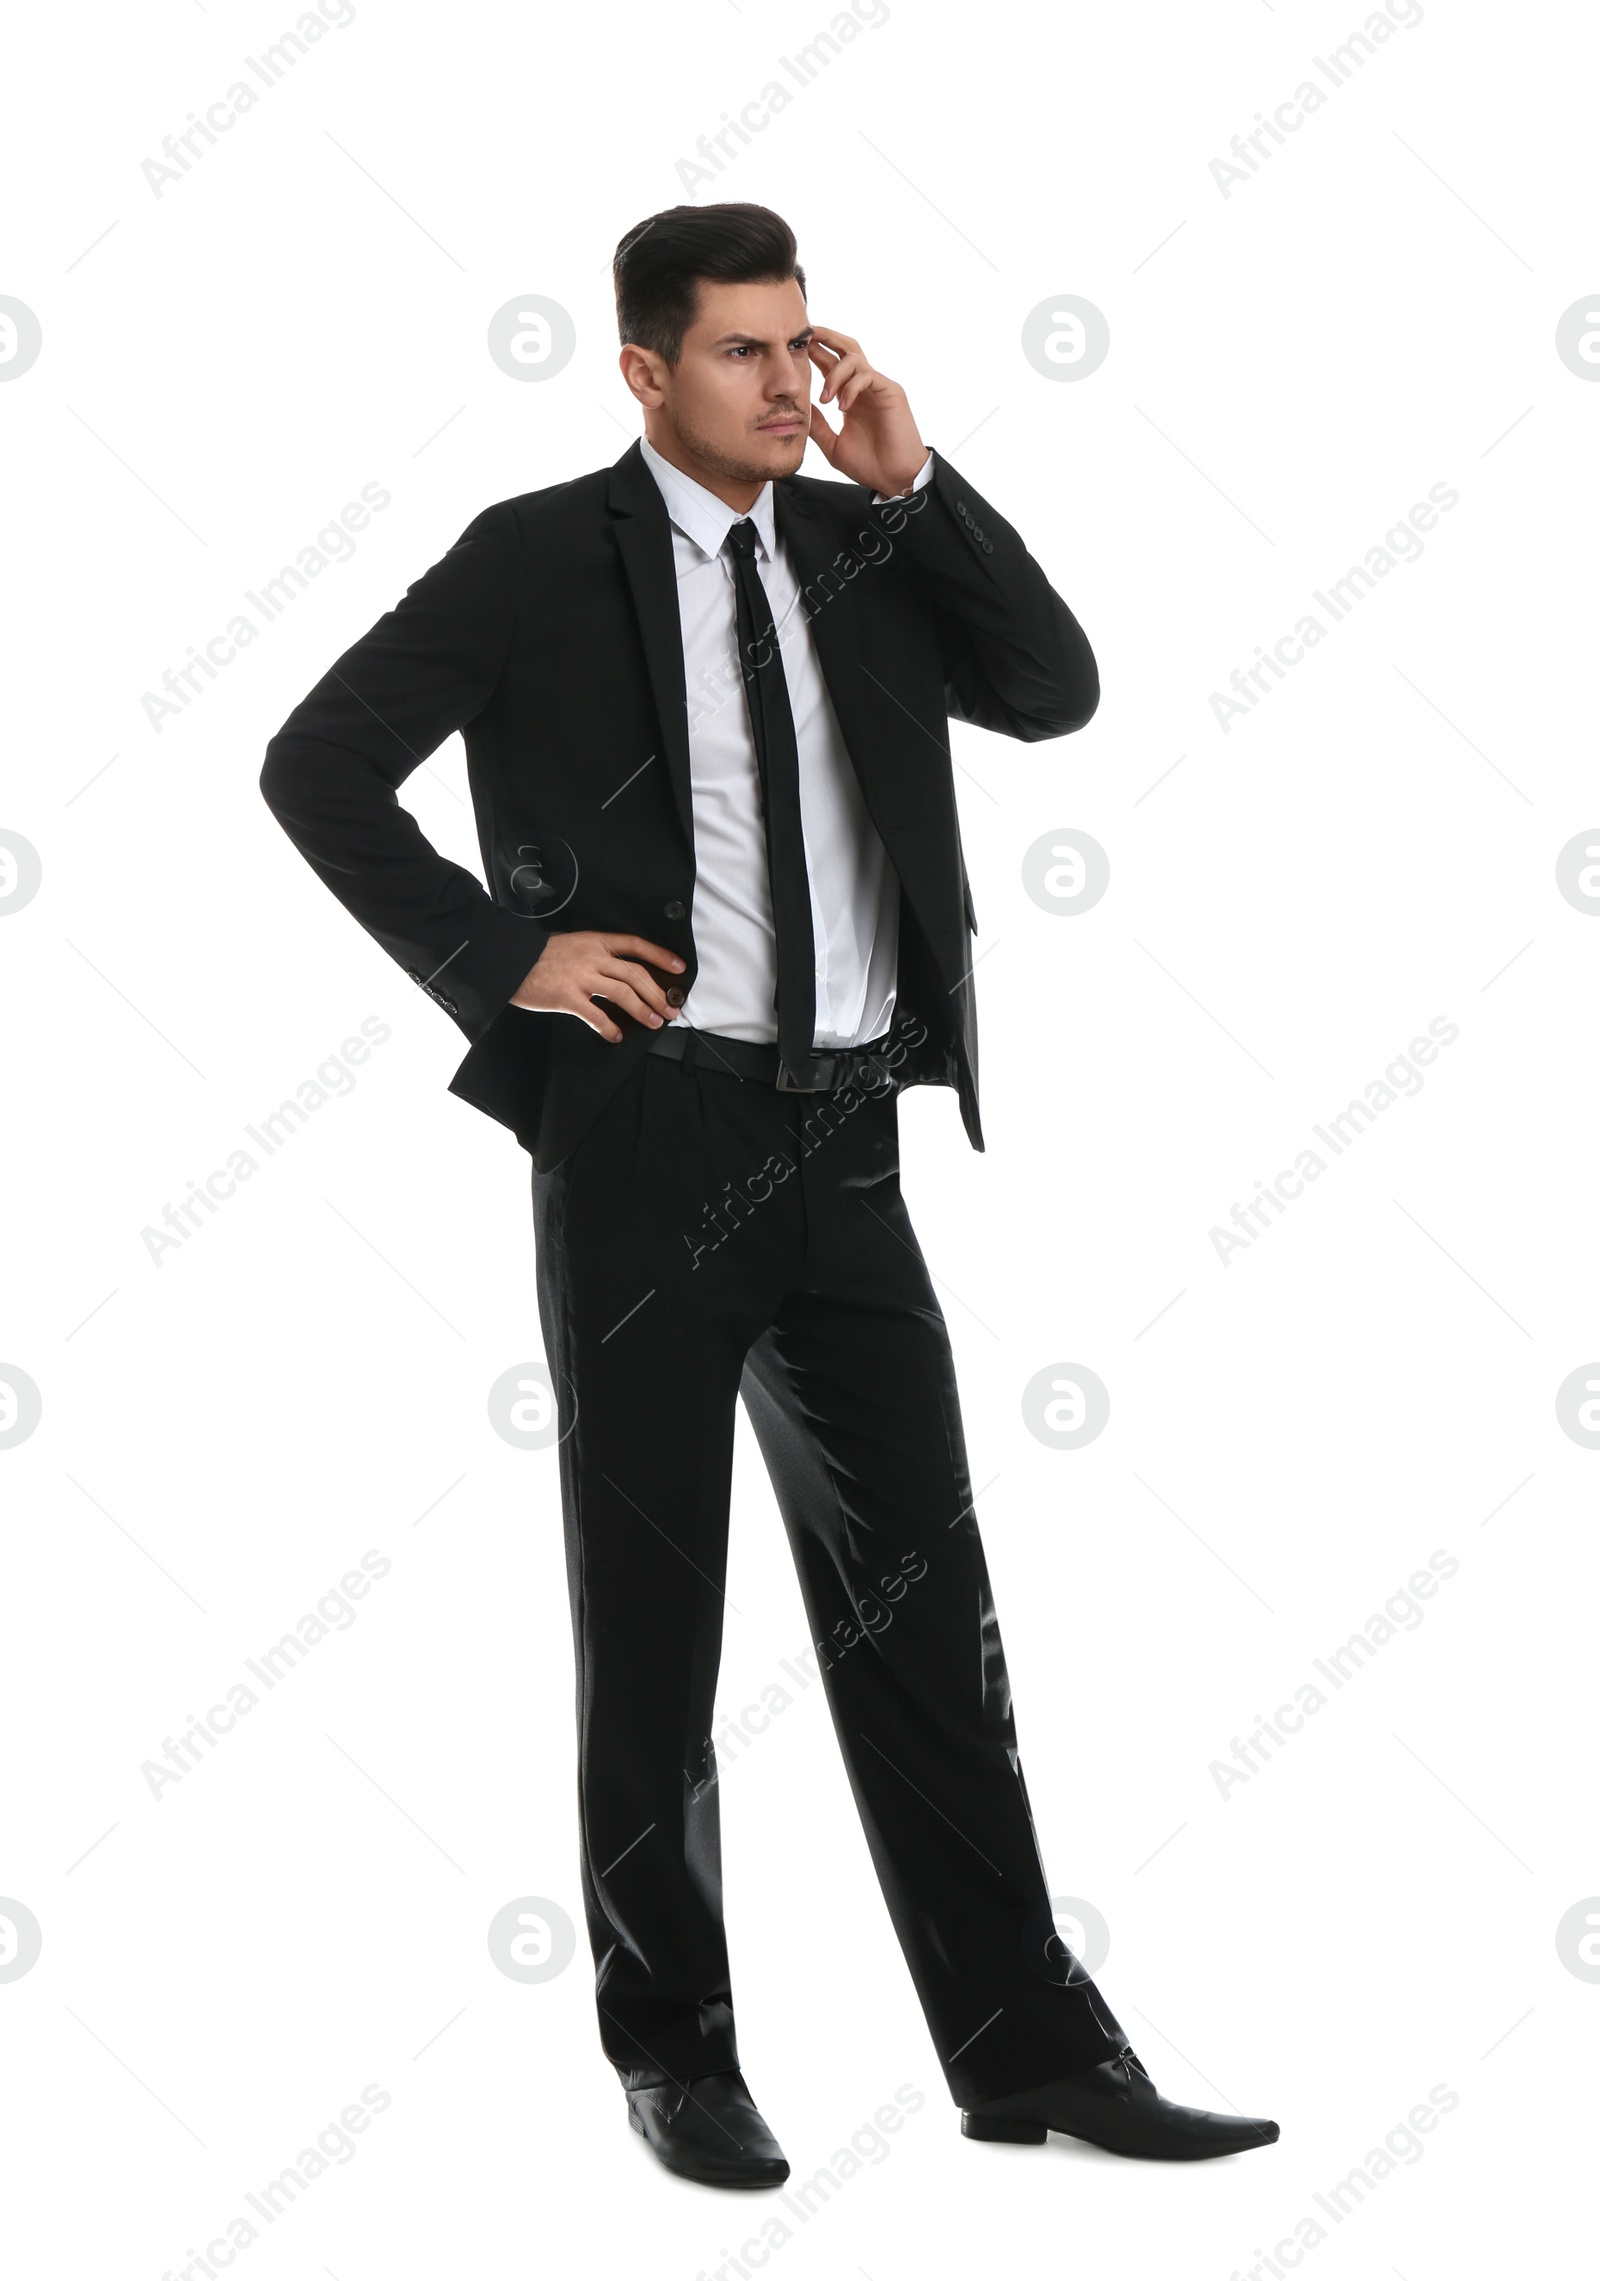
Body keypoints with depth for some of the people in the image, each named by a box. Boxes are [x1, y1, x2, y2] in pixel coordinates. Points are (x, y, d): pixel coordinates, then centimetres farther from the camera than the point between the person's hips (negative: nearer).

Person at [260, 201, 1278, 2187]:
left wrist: (912, 481, -5)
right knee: (648, 1613, 7)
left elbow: (1054, 694, 1)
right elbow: (314, 767, -3)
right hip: (648, 1134, -4)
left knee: (923, 1597, 6)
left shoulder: (859, 544, 11)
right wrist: (498, 953, -9)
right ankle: (672, 2047, 21)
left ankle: (1028, 2046, 13)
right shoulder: (539, 559, -2)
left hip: (844, 1143, 4)